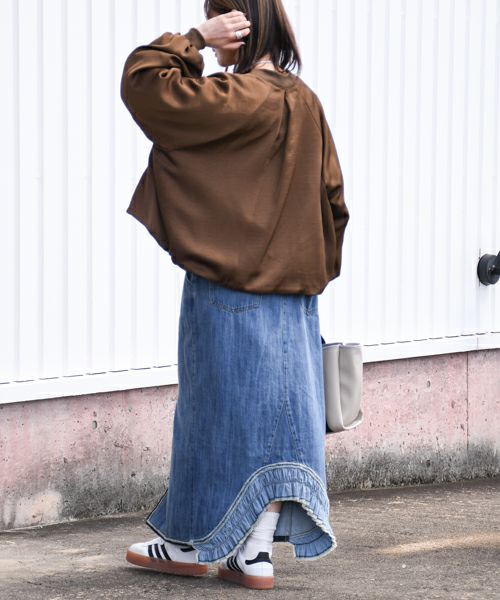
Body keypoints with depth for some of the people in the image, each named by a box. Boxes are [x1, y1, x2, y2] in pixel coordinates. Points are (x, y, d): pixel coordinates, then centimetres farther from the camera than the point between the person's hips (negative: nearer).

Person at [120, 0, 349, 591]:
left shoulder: (233, 99, -16)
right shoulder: (306, 103, 7)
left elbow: (142, 81, -19)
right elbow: (331, 197, 10)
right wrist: (317, 269, 17)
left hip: (228, 288, -6)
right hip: (292, 292, 6)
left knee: (219, 410, 4)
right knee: (277, 415, 6)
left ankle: (193, 542, 17)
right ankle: (255, 553, 8)